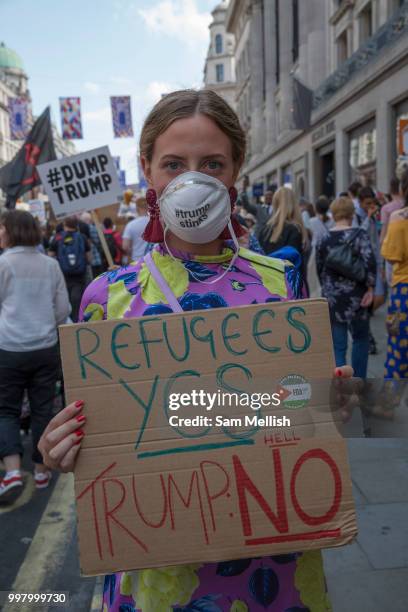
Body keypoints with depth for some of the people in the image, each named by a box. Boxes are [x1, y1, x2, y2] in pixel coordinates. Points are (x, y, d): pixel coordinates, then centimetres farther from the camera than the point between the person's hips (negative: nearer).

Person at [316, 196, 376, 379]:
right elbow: (369, 261, -20)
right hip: (355, 296, -2)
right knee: (360, 338, 19)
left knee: (338, 346, 7)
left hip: (331, 298, 2)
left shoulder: (323, 240, 4)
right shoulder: (359, 235, -6)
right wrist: (370, 288, -10)